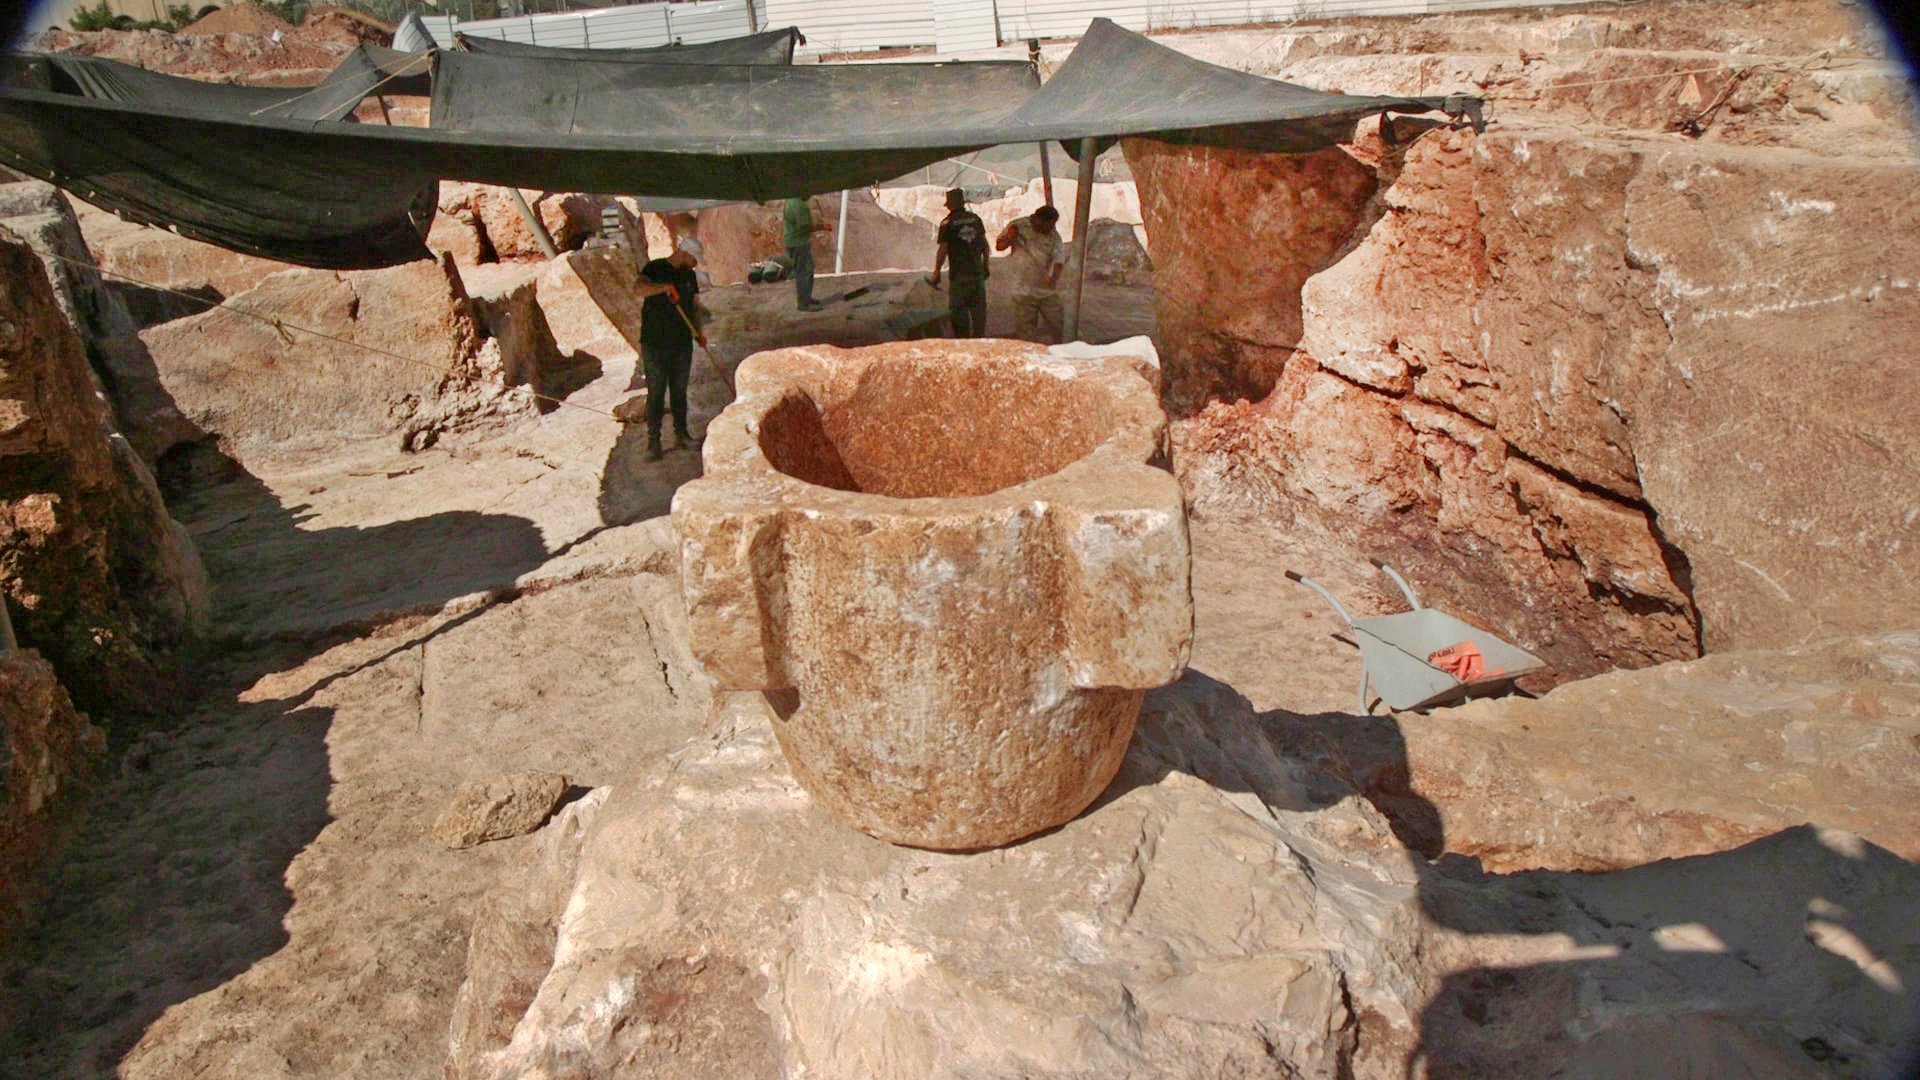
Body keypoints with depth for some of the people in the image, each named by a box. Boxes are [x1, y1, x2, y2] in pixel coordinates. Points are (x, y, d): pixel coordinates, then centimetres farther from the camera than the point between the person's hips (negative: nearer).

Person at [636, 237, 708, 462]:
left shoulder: (688, 275, 13)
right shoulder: (655, 268, -6)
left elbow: (693, 306, 18)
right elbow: (640, 289, -25)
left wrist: (698, 332, 6)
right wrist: (666, 286, -38)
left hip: (682, 343, 5)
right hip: (654, 344, -5)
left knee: (680, 391, 9)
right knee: (656, 393, -4)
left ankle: (681, 435, 17)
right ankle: (653, 442, -2)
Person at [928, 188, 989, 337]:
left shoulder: (947, 223, -9)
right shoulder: (975, 218, 5)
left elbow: (943, 250, -11)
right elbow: (984, 243, 9)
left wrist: (936, 272, -3)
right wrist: (985, 265, 19)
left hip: (959, 273, -4)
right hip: (977, 270, 5)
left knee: (958, 308, 3)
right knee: (978, 307, 10)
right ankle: (979, 336, 14)